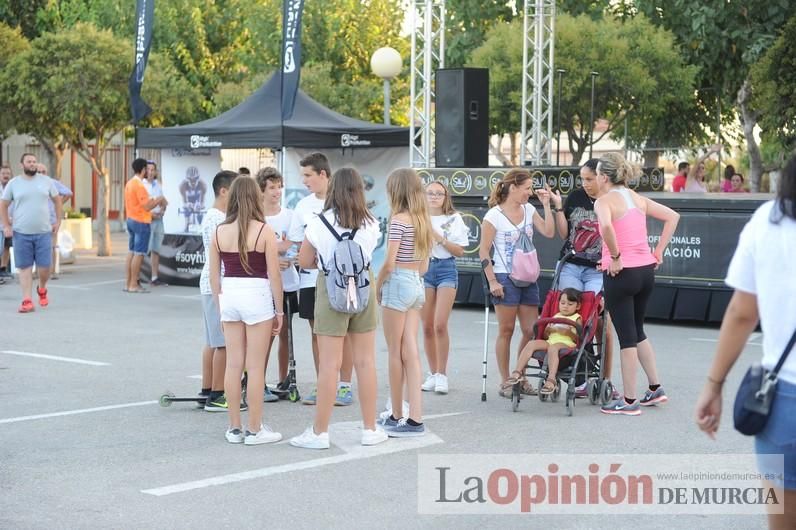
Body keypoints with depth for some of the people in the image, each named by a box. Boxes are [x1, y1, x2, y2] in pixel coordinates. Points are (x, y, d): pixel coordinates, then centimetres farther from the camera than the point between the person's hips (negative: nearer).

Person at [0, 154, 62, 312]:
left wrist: (58, 221, 7)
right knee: (25, 267, 0)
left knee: (44, 266, -2)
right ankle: (27, 301, 2)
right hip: (21, 233, 0)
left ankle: (42, 289, 28)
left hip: (43, 232, 0)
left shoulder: (46, 181, 6)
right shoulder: (13, 183, 3)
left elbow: (57, 200, 14)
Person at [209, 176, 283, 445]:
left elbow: (214, 275, 7)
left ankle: (234, 428, 16)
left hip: (229, 295, 4)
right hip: (257, 295, -4)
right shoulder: (264, 231, -8)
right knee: (255, 367, 2)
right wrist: (279, 310, 3)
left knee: (233, 364, 11)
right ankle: (254, 430, 7)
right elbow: (274, 275, -7)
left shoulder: (219, 231, 2)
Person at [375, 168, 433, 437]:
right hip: (417, 285, 8)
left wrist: (377, 286, -4)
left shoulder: (399, 219, -14)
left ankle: (397, 416, 11)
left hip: (398, 283, -8)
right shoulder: (423, 219, 11)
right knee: (410, 352, 4)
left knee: (395, 353, 2)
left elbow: (389, 263, -17)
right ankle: (415, 418, 0)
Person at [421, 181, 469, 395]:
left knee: (440, 325, -13)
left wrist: (438, 237, -10)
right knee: (427, 327, 3)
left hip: (446, 269, -2)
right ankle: (433, 374, 15)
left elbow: (460, 251, -1)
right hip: (423, 268, 2)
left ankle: (442, 375, -5)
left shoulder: (454, 219, 4)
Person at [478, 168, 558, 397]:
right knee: (506, 331, 0)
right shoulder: (494, 215, -8)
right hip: (505, 278, -6)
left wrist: (547, 205, -2)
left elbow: (549, 232, 0)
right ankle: (505, 382, 7)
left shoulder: (528, 210, 8)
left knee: (532, 331, 4)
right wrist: (492, 281, -14)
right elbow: (484, 252, -8)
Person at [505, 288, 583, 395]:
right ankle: (517, 373, -28)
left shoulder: (576, 318, 13)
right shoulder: (556, 316, 26)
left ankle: (551, 379, -49)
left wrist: (569, 332, -15)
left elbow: (578, 338, 2)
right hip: (550, 341, 5)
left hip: (567, 343, -5)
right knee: (531, 344, -20)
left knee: (552, 348, -39)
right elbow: (545, 336, 22)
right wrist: (548, 329, 1)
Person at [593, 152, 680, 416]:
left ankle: (629, 401, 5)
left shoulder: (604, 201, -9)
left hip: (621, 273, -7)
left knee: (626, 335, 0)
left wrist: (615, 256, -18)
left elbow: (607, 226, -30)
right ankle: (655, 388, 25)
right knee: (637, 331, 22)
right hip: (646, 270, 7)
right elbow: (673, 217, 14)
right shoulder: (638, 199, 12)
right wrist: (659, 251, 12)